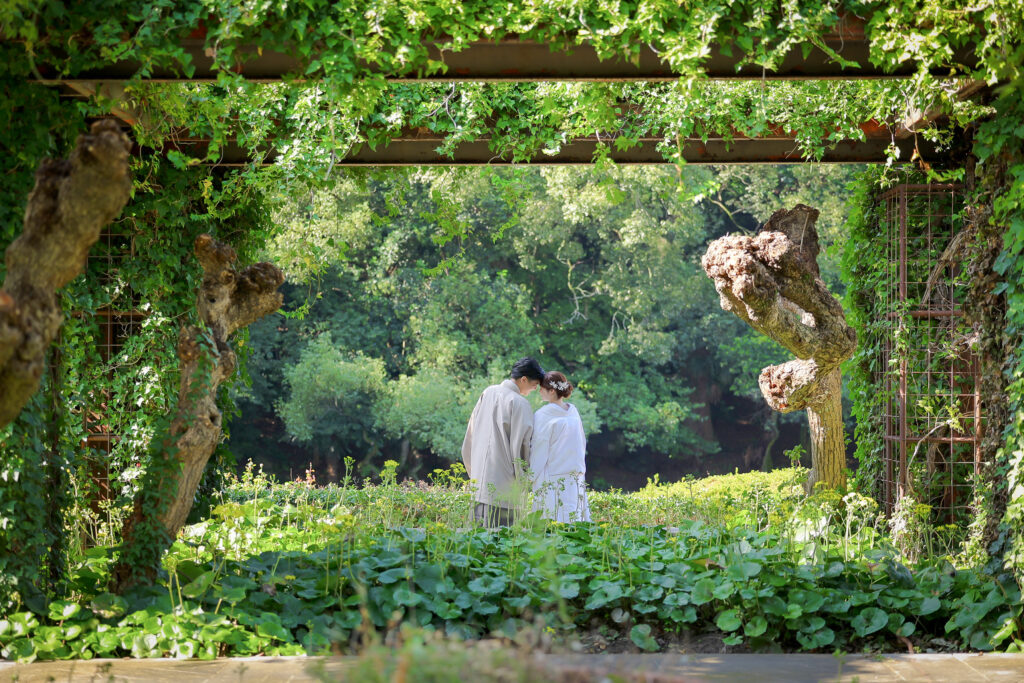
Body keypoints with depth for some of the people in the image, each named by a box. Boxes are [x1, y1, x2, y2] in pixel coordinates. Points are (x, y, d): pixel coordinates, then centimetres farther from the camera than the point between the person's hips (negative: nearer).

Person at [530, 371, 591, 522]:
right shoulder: (573, 412, 6)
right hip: (575, 480, 6)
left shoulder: (543, 416, -11)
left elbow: (539, 453, -10)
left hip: (552, 480, -6)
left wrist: (531, 478, -3)